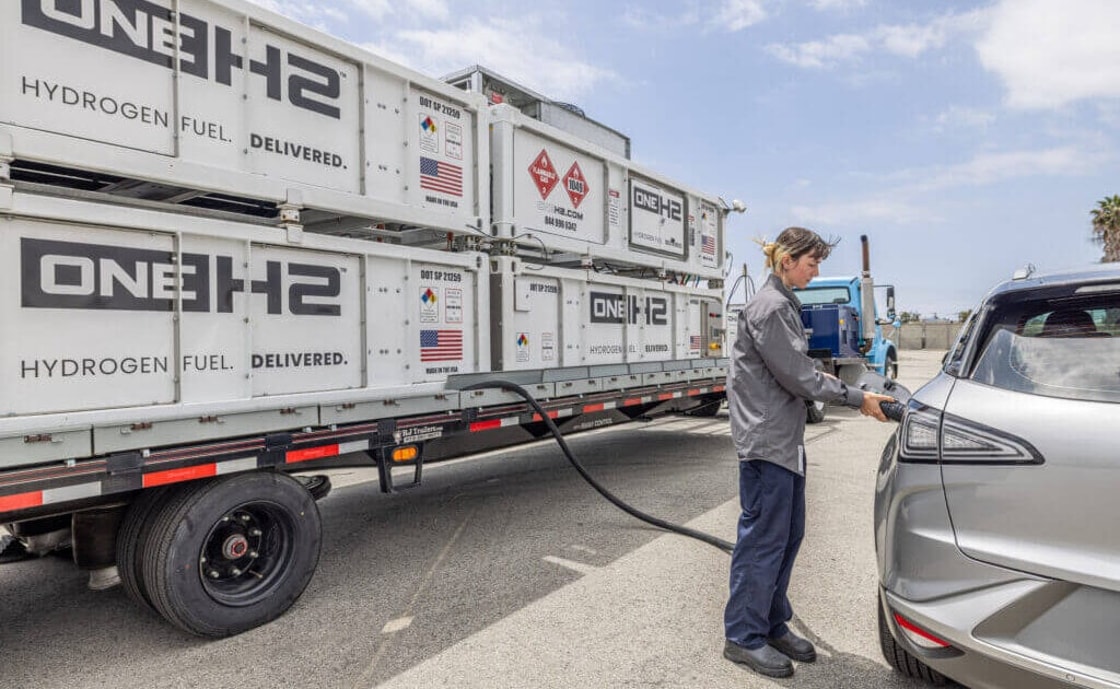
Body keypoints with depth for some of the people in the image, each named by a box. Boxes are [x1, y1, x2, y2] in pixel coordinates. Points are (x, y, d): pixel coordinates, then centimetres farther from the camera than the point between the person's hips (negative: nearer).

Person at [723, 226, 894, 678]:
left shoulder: (784, 304, 16)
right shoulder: (770, 307, -16)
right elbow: (796, 377, -17)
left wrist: (824, 380, 8)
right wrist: (857, 399, -9)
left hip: (784, 439, 10)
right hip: (766, 440, -10)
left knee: (788, 535, 16)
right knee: (763, 538, -1)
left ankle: (772, 625, 29)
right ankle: (743, 637, 14)